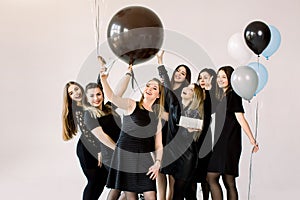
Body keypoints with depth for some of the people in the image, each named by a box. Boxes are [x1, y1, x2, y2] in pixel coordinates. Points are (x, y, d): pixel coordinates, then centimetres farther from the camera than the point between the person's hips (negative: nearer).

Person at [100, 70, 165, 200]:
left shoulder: (157, 116, 10)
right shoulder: (131, 105, 0)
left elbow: (158, 146, 10)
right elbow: (112, 97, -19)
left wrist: (157, 163, -5)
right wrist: (104, 79, -34)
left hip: (145, 159, 3)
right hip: (125, 155, -3)